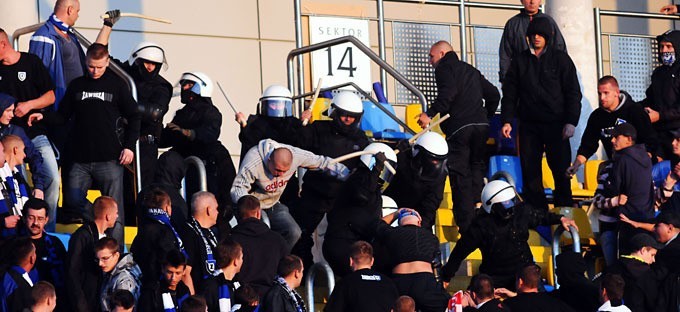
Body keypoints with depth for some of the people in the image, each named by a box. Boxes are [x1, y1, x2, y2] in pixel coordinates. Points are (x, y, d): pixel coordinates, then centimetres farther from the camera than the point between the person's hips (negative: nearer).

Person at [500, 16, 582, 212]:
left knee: (561, 170, -2)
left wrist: (571, 122, -8)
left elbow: (573, 93, 2)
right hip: (529, 125, 2)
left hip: (556, 124, -2)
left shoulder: (561, 60, 5)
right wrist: (506, 120, -1)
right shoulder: (520, 61, 11)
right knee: (530, 171, 0)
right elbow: (509, 93, 11)